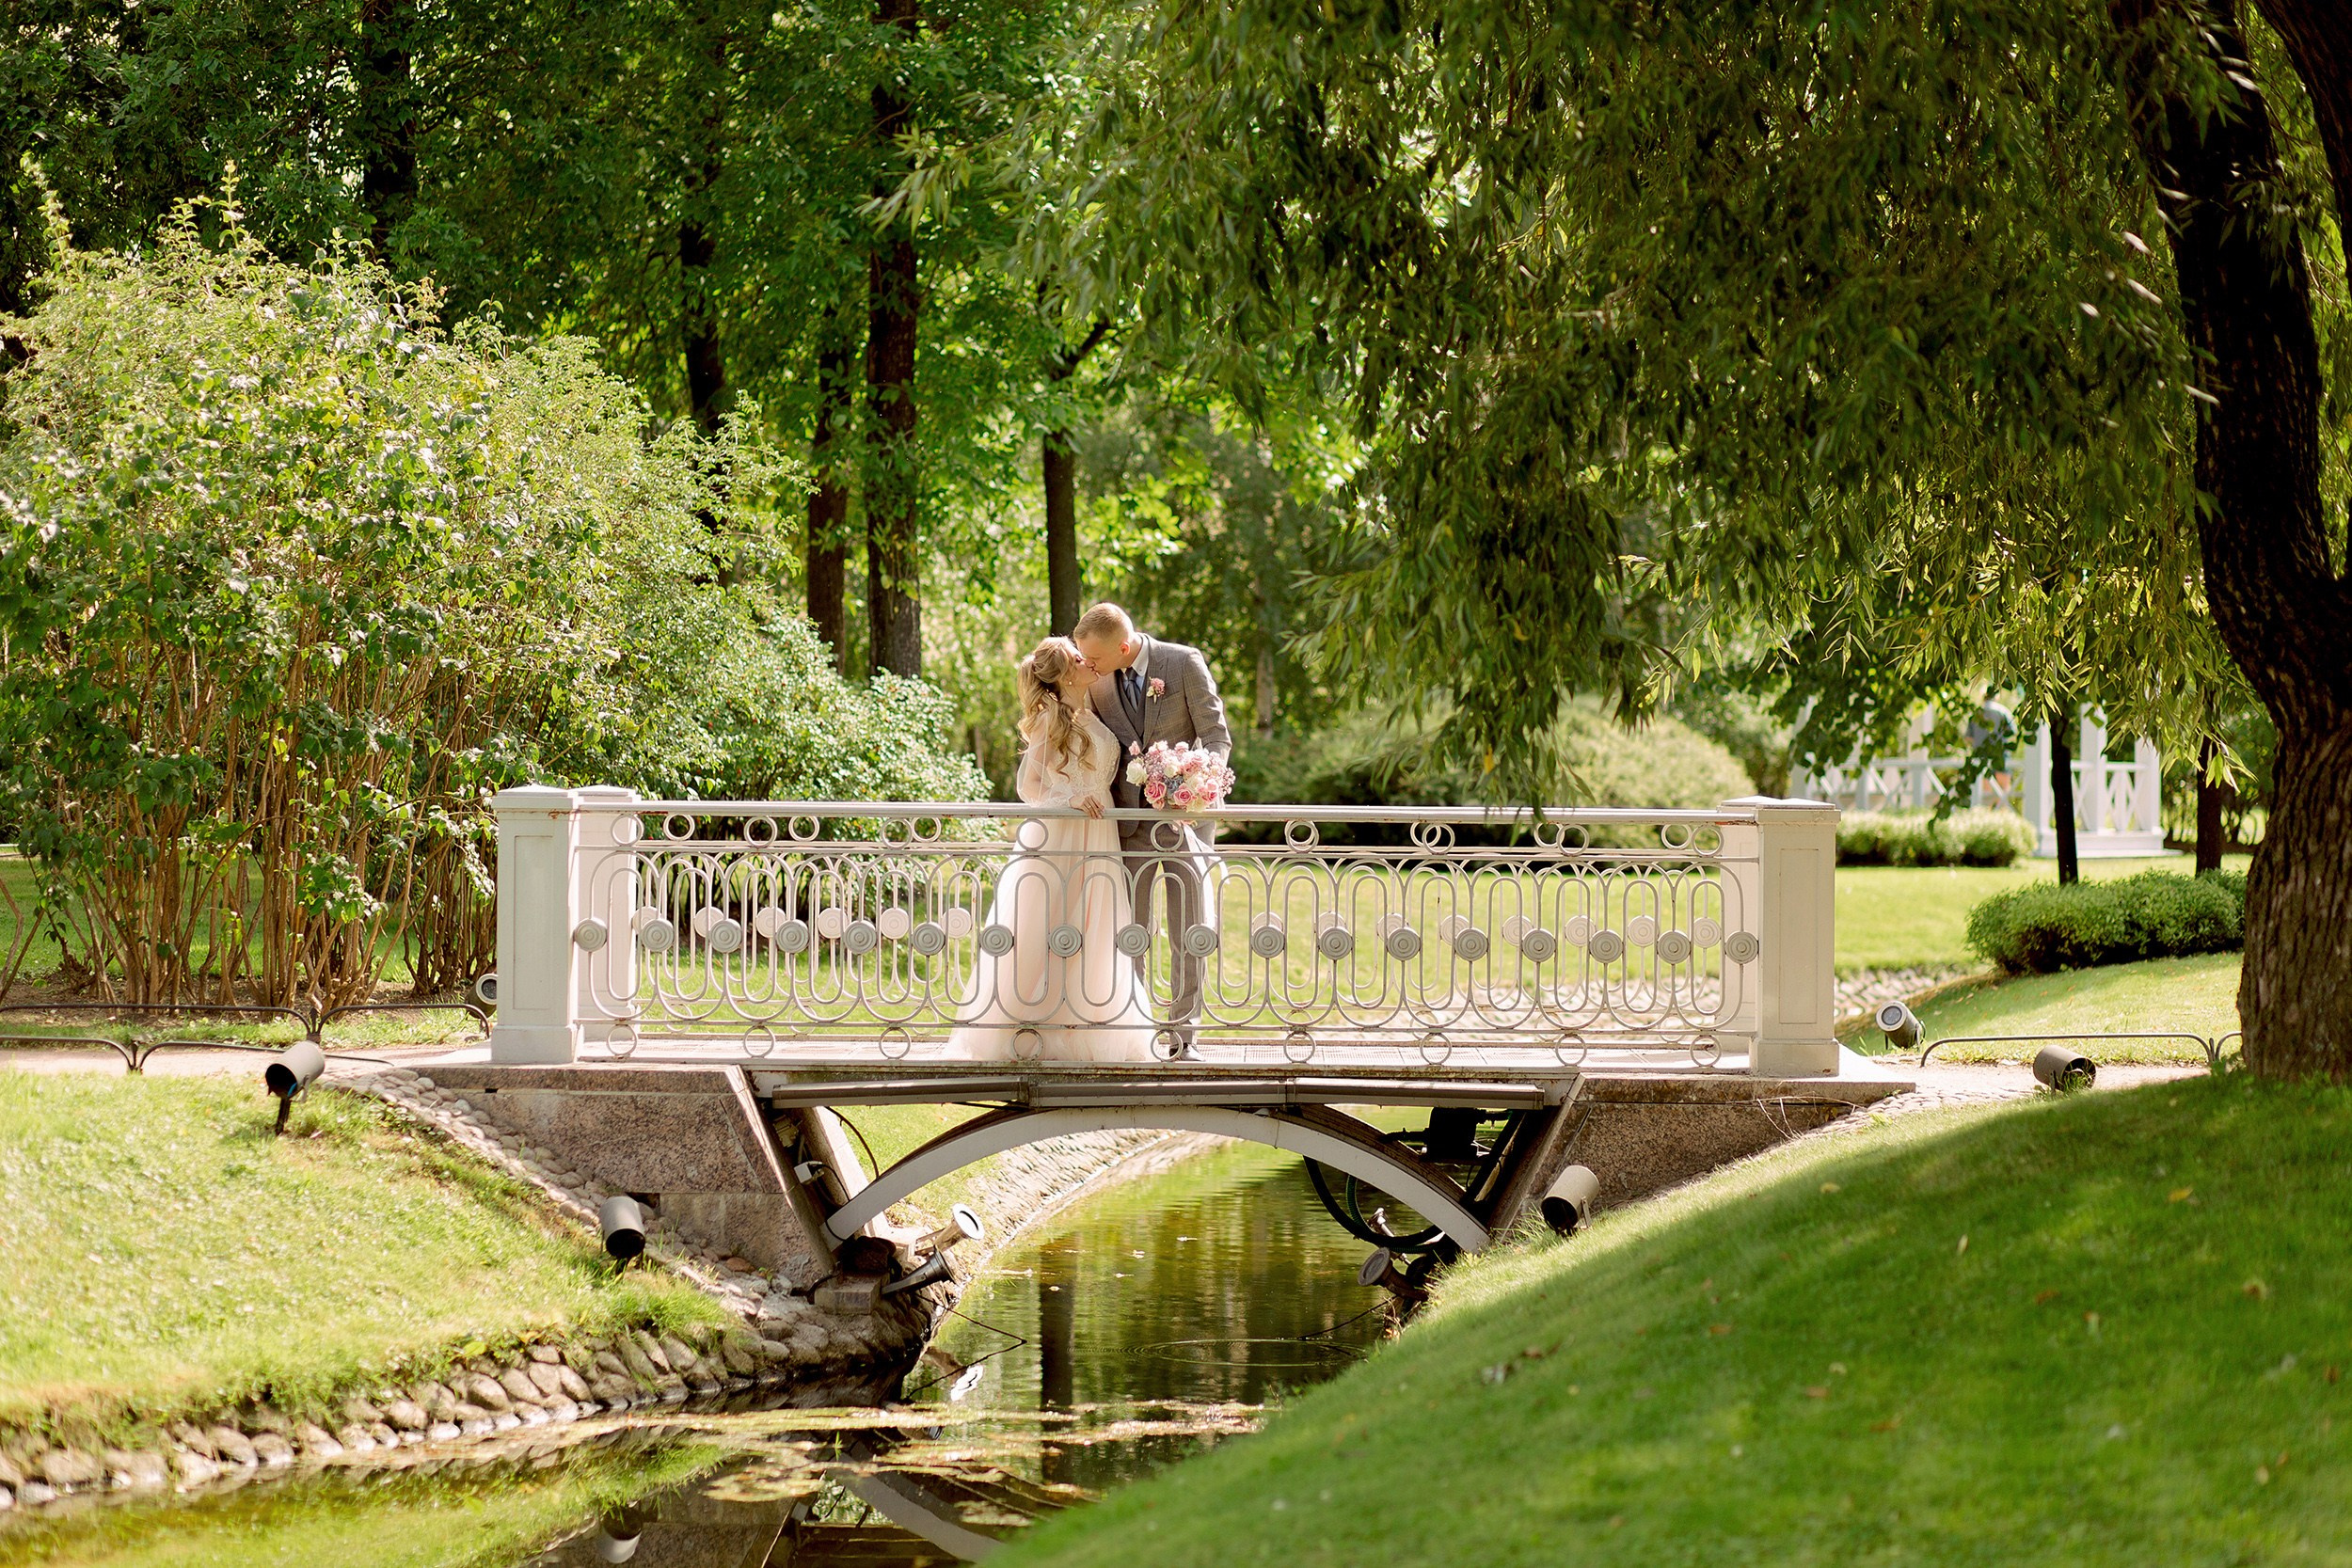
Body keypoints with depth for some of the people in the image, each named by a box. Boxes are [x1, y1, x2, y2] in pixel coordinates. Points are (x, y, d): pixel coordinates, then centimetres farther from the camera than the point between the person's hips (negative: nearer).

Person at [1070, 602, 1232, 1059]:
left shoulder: (1184, 663, -7)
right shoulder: (1097, 680, 4)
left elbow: (1217, 737, -5)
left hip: (1183, 818, -3)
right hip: (1129, 826, 3)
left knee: (1189, 936, 1)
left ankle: (1184, 1036, 9)